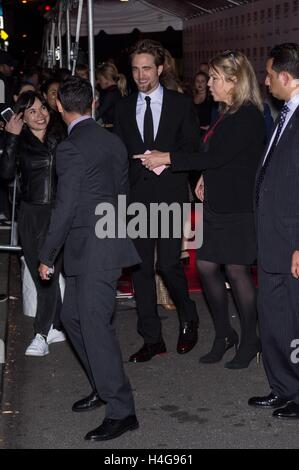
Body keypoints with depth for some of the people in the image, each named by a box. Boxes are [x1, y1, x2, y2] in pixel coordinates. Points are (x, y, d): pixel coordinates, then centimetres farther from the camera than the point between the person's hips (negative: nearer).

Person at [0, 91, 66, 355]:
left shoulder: (61, 141, 5)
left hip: (58, 213, -1)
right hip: (31, 214, 1)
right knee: (41, 275, 6)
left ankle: (42, 334, -3)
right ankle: (56, 327, 19)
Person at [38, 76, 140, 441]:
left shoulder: (71, 148, -16)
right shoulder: (113, 141, 10)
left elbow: (65, 208, -17)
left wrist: (47, 256, -8)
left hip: (92, 250, -9)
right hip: (109, 242, 9)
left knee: (95, 326, -5)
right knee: (73, 317, 19)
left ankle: (121, 411, -1)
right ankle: (103, 387, 29)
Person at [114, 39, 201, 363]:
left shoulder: (181, 104, 4)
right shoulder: (124, 108, 12)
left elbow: (192, 150, 5)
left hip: (170, 195, -3)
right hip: (136, 197, 3)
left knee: (168, 264, -9)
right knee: (141, 268, 3)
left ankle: (188, 320, 19)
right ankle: (152, 339, 13)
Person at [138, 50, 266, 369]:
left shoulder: (248, 116, -16)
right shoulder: (227, 113, 12)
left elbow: (216, 156, -21)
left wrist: (168, 159, -16)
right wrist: (205, 177, 2)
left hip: (238, 208, -9)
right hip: (216, 204, 9)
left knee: (236, 270, 0)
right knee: (206, 267, 8)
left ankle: (249, 341, 16)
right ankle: (224, 334, 23)